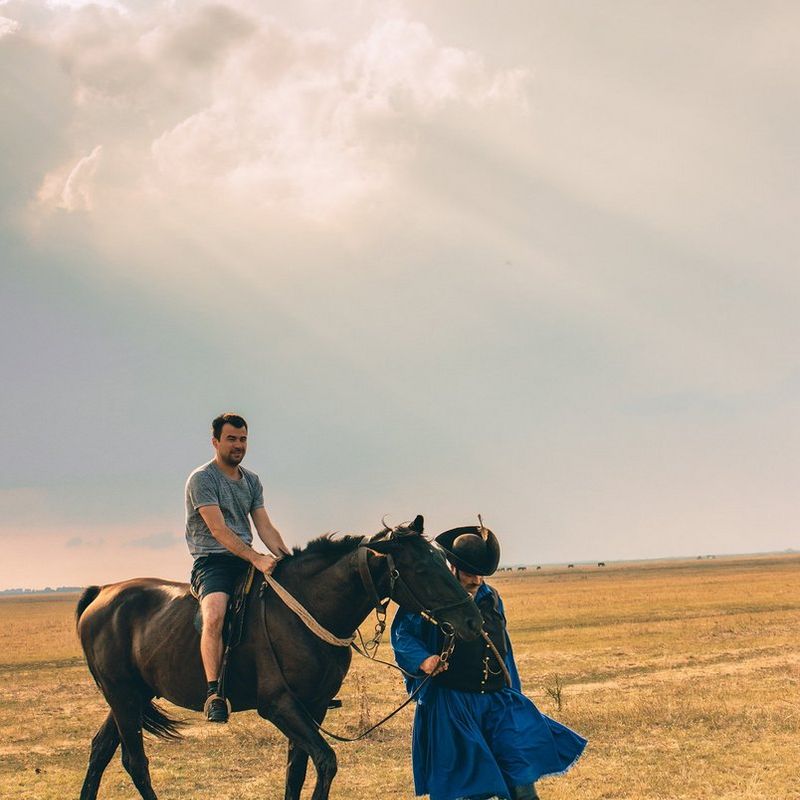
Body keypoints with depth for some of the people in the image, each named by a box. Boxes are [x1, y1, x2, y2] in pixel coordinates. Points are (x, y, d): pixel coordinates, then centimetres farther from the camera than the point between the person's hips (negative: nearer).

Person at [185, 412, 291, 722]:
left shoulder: (251, 481, 17)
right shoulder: (202, 479, -6)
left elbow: (265, 528, 12)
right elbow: (219, 530, -16)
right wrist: (256, 558, -27)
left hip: (249, 560, 7)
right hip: (212, 561, -7)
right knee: (214, 614, -34)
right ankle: (213, 693, -35)